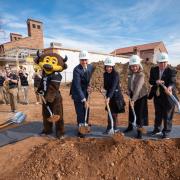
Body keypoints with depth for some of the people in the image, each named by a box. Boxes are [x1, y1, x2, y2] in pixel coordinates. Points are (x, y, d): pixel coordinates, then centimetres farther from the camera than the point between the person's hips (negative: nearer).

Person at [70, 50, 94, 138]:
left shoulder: (91, 67, -5)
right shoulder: (76, 70, -24)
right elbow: (77, 86, -28)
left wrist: (89, 85, -6)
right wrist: (84, 100, -31)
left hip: (86, 92, 6)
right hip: (77, 93, -6)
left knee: (86, 111, 14)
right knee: (80, 112, -4)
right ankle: (80, 130, 14)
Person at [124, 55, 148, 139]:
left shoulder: (141, 75, -23)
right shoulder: (130, 74, -3)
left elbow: (138, 87, -33)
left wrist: (133, 99, -39)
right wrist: (129, 93, -4)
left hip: (141, 96, -6)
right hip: (132, 95, 6)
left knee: (140, 113, -2)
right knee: (131, 111, 17)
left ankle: (139, 131, 15)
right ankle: (130, 126, 38)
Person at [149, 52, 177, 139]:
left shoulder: (171, 71, -12)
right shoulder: (153, 70, 1)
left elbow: (172, 82, -24)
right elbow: (150, 81, 1)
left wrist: (170, 87, -46)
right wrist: (156, 81, -22)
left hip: (168, 96, -4)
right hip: (157, 96, 4)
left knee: (167, 115, 9)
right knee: (158, 114, 20)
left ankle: (166, 132, 27)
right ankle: (157, 129, 39)